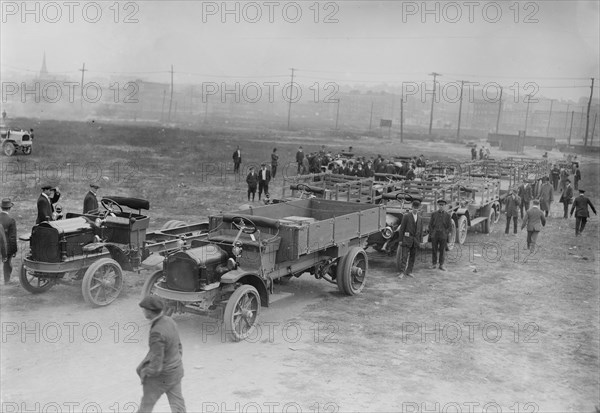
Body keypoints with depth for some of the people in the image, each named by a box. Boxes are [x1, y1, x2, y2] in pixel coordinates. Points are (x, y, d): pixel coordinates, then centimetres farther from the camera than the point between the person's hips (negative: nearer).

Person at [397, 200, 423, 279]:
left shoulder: (420, 218, 9)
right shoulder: (406, 216, -3)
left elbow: (421, 230, 12)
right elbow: (402, 228, -3)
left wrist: (420, 241, 8)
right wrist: (401, 240, -5)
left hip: (415, 240, 4)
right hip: (407, 239, -4)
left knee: (412, 257, 8)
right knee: (404, 256, -8)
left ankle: (409, 272, 17)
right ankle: (402, 272, -8)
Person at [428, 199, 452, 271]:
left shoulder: (447, 215, 3)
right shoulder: (433, 214, 5)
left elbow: (450, 227, 4)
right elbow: (430, 225, 6)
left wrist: (445, 234, -5)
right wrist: (431, 234, -3)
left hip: (443, 236, -1)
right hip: (434, 235, 1)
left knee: (442, 251, 4)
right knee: (434, 250, 4)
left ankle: (441, 265, 12)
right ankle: (434, 264, 15)